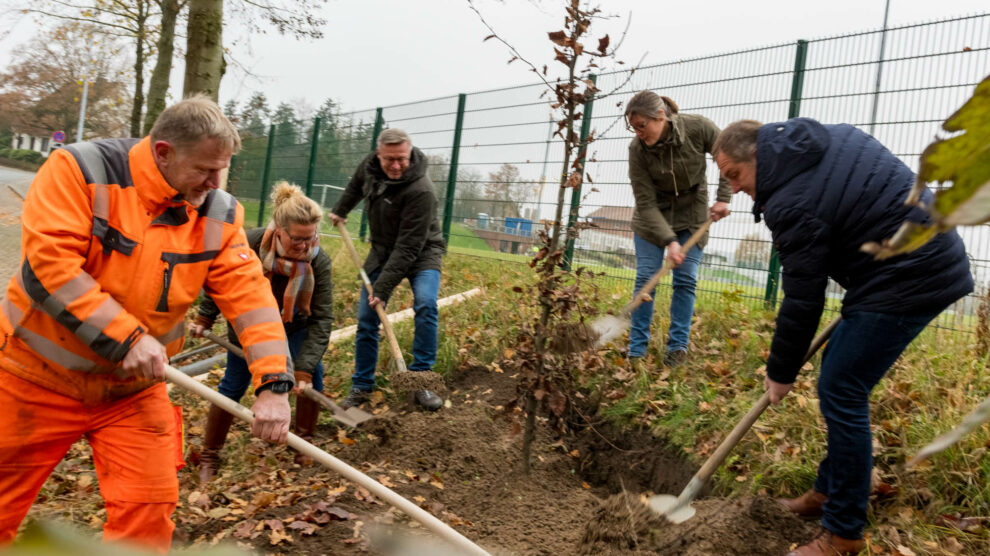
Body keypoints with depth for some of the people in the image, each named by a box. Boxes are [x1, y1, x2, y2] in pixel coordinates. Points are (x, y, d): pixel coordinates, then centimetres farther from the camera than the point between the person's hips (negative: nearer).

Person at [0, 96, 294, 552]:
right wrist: (127, 336, -30)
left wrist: (274, 385, -24)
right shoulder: (79, 170, -16)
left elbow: (250, 295, -13)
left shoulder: (220, 214, -6)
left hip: (134, 388, 3)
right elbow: (47, 264, -25)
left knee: (149, 509, 0)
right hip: (37, 377, -2)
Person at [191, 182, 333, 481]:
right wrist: (204, 318, -2)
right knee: (233, 386, 1)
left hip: (295, 324, 1)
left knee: (312, 378, -12)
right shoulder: (247, 244, -34)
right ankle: (209, 457, 17)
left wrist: (305, 367, -34)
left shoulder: (319, 261, -33)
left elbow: (321, 319, -29)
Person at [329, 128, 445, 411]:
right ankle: (361, 387, 13)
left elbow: (408, 247, -32)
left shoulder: (420, 190, -32)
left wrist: (383, 287, -32)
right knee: (366, 319, 0)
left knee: (426, 305, -29)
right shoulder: (369, 165, -10)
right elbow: (356, 186, 17)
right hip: (382, 251, 5)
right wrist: (340, 210, 26)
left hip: (420, 253, -5)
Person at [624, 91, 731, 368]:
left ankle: (678, 346, 3)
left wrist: (723, 197, -13)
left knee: (686, 280, -5)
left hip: (692, 212, 1)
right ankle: (636, 350, 0)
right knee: (646, 277, -7)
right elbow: (646, 203, -21)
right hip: (652, 215, 0)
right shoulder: (637, 148, -23)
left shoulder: (698, 127, -23)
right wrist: (669, 240, -30)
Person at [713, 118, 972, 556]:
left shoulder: (792, 203, -20)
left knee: (841, 391, -6)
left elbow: (803, 299, -15)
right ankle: (829, 492, 27)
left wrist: (781, 371, -2)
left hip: (908, 279, -11)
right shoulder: (830, 139, 7)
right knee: (840, 374, 16)